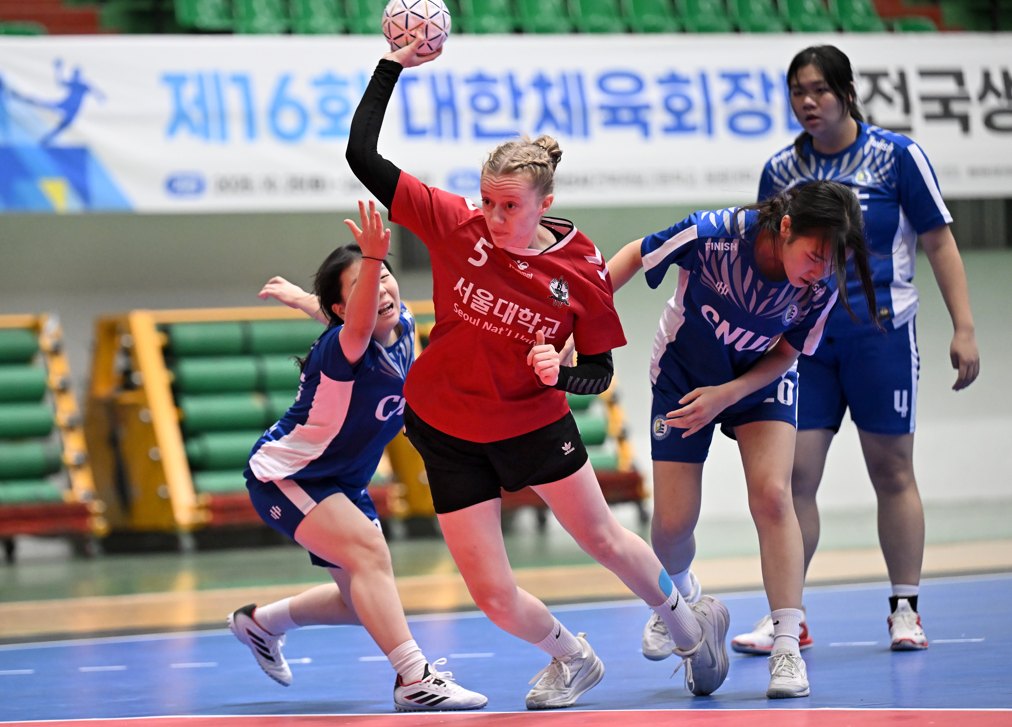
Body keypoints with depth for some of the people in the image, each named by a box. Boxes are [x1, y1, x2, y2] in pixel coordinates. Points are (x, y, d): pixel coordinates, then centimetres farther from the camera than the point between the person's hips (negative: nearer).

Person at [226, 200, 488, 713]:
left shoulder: (401, 328, -8)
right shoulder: (341, 349, -31)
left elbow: (355, 323, 15)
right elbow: (356, 326, -56)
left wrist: (302, 298, 34)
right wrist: (372, 256, -73)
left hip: (342, 484, 9)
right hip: (283, 475, -9)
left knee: (363, 600, 15)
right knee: (369, 551, -29)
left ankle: (261, 621, 39)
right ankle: (414, 679, -32)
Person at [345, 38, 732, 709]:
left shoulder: (582, 270, -16)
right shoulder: (455, 224, -16)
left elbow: (599, 374, -6)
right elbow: (363, 157, -18)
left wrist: (562, 372, -28)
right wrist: (392, 67, -20)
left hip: (534, 425, -1)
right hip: (447, 433, 1)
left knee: (602, 538, 18)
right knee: (493, 594, 1)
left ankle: (690, 623, 48)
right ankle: (572, 659, 33)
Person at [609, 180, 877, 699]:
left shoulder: (821, 286, -26)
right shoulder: (715, 234, -34)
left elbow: (786, 354, -11)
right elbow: (634, 257, -18)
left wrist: (727, 395, -25)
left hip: (761, 379, 1)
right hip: (683, 376, -1)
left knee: (772, 495, -21)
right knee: (672, 526, -1)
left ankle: (787, 647, -18)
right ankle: (680, 597, 35)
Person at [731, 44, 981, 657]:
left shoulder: (897, 156, -4)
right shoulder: (781, 170, 5)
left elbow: (939, 242, -1)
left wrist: (964, 329, -8)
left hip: (881, 333, -3)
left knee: (892, 472, 4)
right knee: (793, 475, -4)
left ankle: (905, 610, 12)